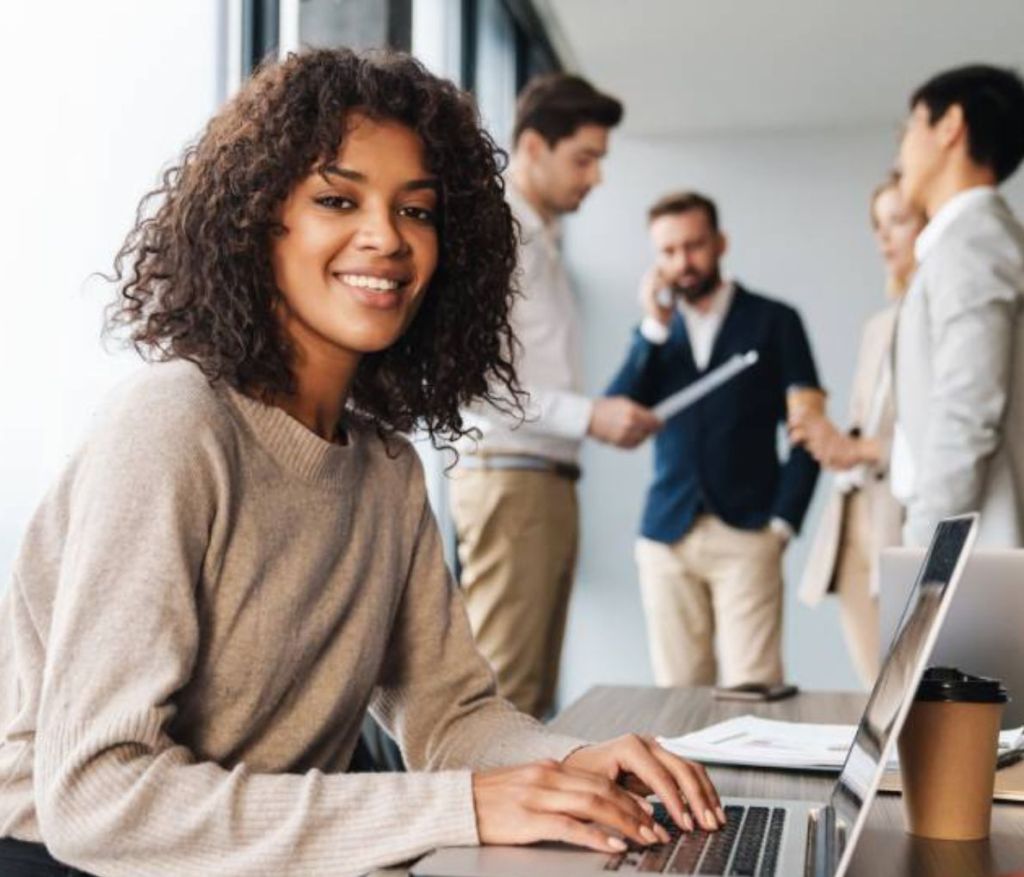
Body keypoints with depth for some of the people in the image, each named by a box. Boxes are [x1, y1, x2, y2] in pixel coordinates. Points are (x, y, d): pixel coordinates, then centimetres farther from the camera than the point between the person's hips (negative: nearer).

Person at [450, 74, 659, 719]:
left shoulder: (545, 241, 20)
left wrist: (610, 417, 7)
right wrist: (589, 415, -20)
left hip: (551, 480, 9)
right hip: (508, 478, -9)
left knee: (535, 693, 11)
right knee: (502, 690, -7)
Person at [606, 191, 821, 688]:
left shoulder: (772, 321, 6)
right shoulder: (655, 331, 15)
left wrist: (783, 522, -4)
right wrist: (655, 327, -3)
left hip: (746, 536, -3)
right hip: (666, 537, 3)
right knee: (678, 693, 4)